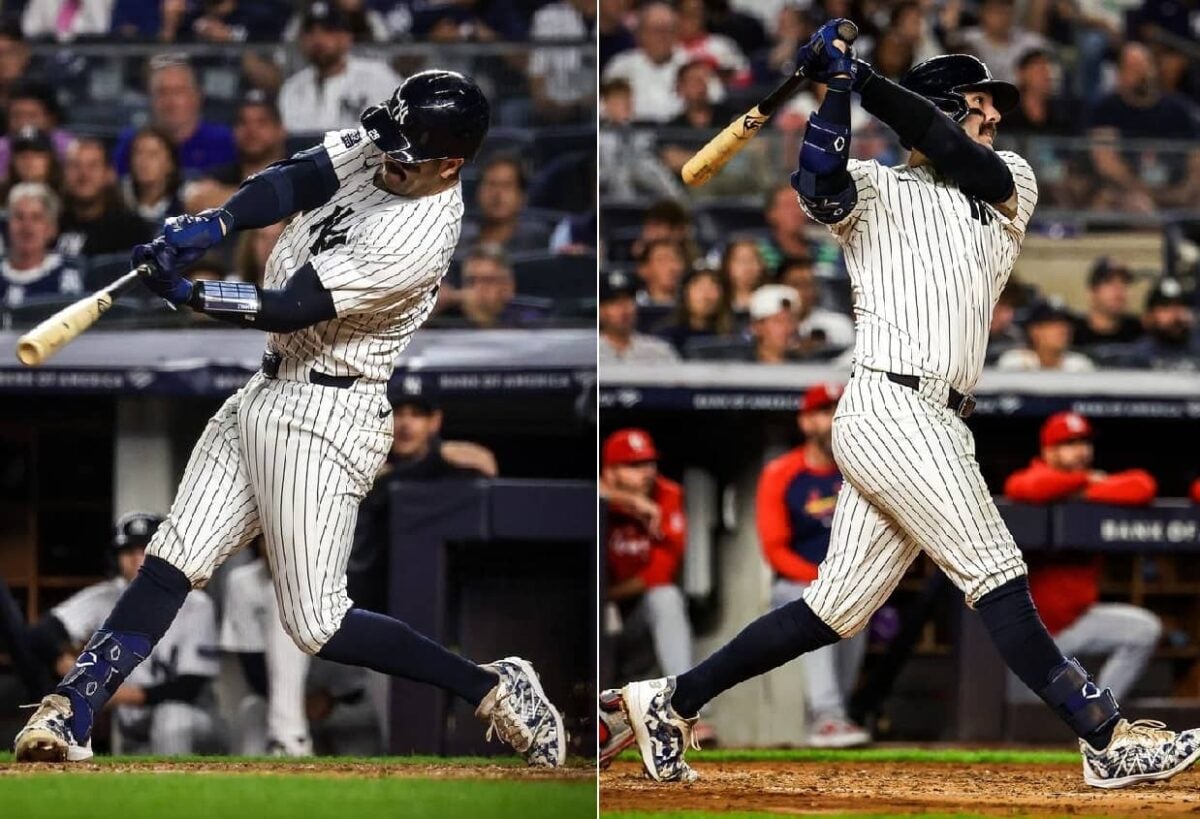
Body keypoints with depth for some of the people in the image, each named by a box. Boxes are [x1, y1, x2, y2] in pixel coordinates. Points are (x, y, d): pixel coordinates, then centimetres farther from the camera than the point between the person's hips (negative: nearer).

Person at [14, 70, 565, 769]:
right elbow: (293, 182, -6)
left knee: (317, 625, -7)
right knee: (170, 567, 0)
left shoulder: (417, 240, -26)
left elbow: (290, 308, -24)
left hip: (322, 420, -9)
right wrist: (211, 225, -24)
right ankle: (72, 716, -4)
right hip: (271, 391, 9)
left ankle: (494, 690, 4)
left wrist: (186, 293, -19)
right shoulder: (381, 146, -1)